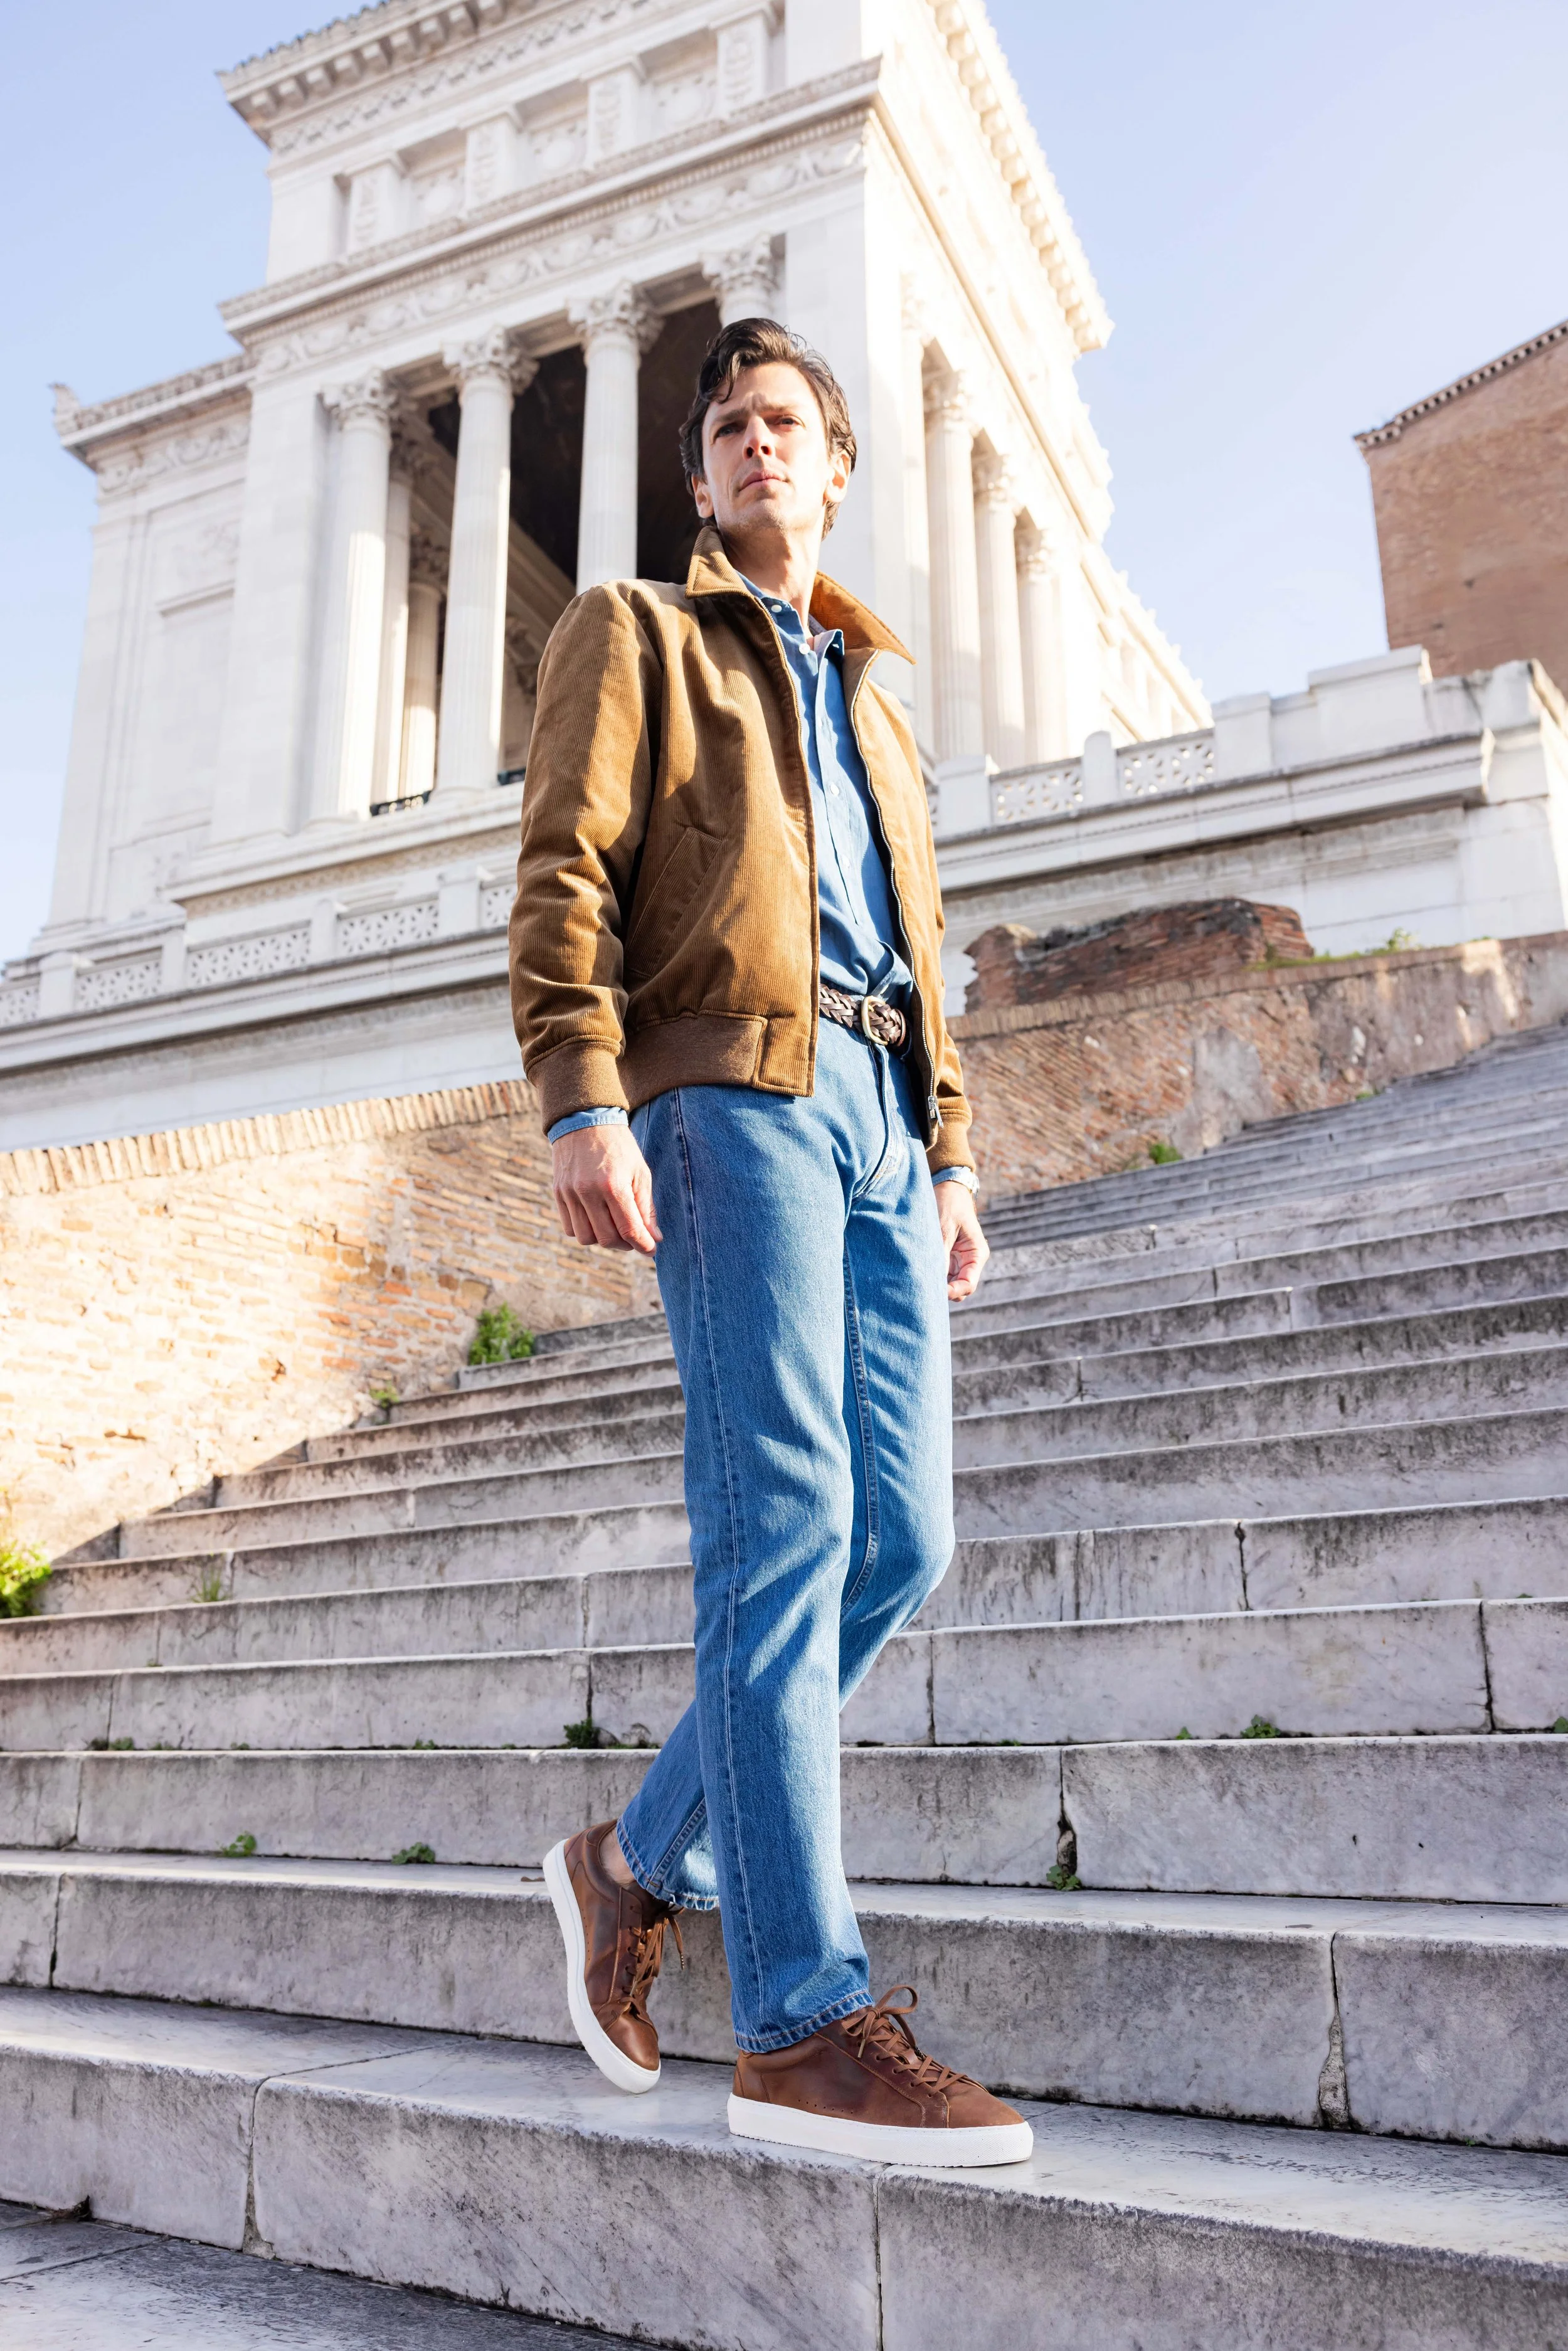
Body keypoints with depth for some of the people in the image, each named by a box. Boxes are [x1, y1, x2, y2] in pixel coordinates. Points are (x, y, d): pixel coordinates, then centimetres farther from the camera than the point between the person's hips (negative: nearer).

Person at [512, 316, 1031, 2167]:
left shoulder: (870, 699, 33)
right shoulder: (636, 631, 15)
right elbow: (564, 870, -1)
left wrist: (951, 1154, 15)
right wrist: (581, 1104, -16)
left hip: (878, 1113, 7)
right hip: (730, 1085, -6)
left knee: (900, 1538, -1)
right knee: (787, 1527, -15)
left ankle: (642, 1860, 15)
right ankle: (803, 2024, -10)